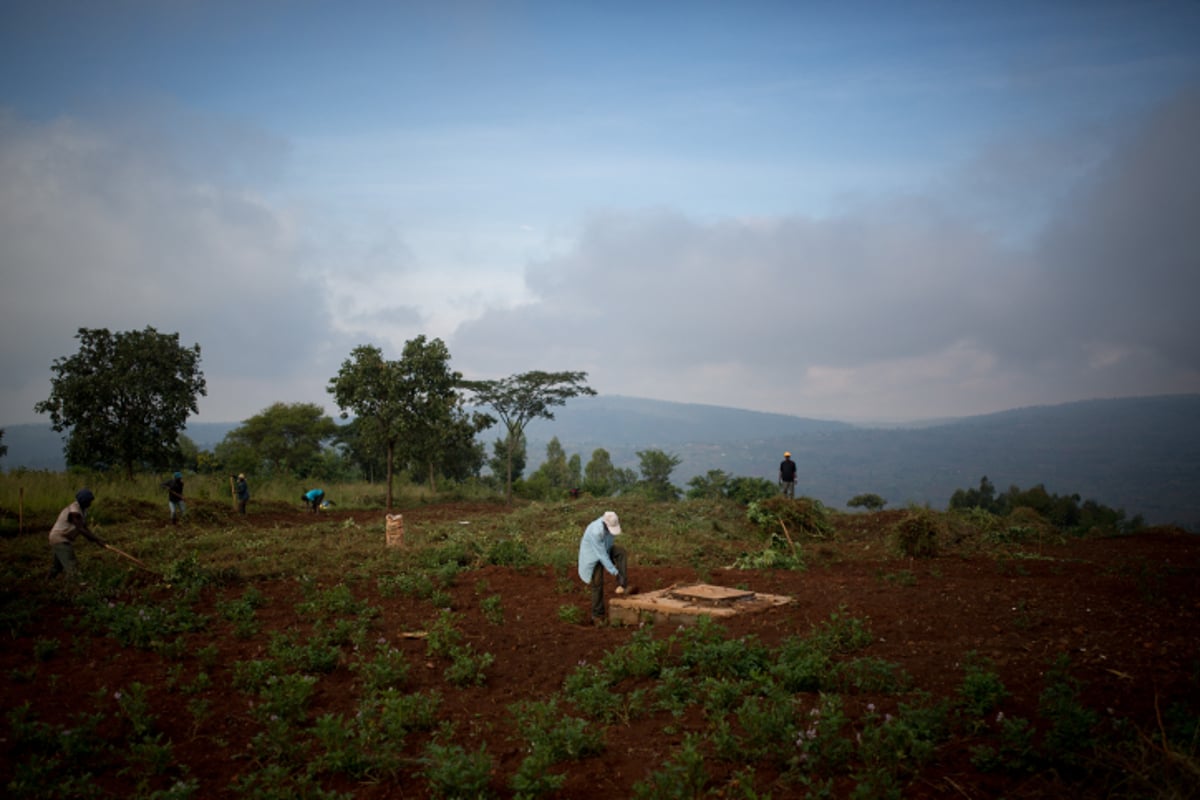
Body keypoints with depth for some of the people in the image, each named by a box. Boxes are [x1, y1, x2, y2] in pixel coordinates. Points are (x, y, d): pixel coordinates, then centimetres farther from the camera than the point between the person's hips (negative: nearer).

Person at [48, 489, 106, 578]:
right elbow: (81, 530, -28)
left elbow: (85, 529, 5)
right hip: (60, 540, -10)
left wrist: (96, 539, -8)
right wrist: (97, 539, -27)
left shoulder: (83, 510, 7)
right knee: (72, 568, -15)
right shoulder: (74, 511, -24)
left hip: (64, 540, 10)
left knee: (57, 567, 21)